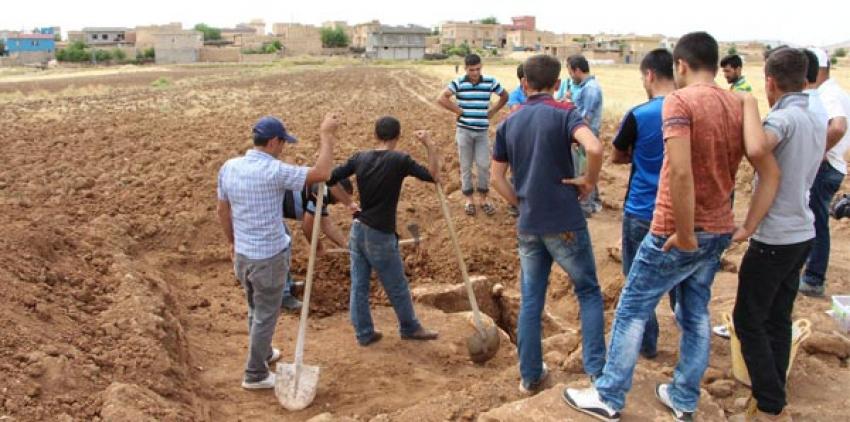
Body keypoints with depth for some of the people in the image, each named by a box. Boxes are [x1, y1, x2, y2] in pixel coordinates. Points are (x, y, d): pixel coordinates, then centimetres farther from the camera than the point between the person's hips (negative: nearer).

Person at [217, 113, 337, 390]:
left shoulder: (229, 167, -1)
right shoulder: (273, 171, -23)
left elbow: (223, 210, 9)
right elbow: (322, 173, -26)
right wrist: (327, 135, -15)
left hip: (242, 254, 7)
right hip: (270, 257, -7)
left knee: (255, 310, 26)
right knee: (266, 316, 9)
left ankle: (262, 353, 46)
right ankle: (255, 375, 20)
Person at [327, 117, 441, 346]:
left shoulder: (360, 158, 1)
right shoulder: (400, 160, -14)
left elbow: (329, 178, 2)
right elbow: (434, 176, -15)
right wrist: (430, 146, -12)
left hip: (358, 230, 5)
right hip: (381, 235, -5)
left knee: (359, 285, 13)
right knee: (397, 287, 13)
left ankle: (364, 333, 25)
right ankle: (410, 328, 31)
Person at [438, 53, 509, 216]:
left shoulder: (490, 81, 0)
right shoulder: (458, 83, -6)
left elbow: (505, 97, 13)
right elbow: (441, 99, -14)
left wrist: (492, 112, 4)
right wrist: (458, 111, -11)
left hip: (482, 131, 1)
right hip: (464, 130, -1)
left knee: (484, 165, 2)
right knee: (466, 166, 6)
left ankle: (483, 198, 18)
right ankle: (469, 199, 18)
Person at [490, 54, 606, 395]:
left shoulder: (508, 124, 7)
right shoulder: (563, 113, -7)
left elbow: (497, 178, 9)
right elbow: (594, 148, -25)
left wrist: (522, 204, 13)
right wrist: (589, 181, -9)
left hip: (528, 225, 4)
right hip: (565, 222, -4)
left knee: (531, 299, 12)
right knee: (588, 292, 12)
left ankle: (530, 376, 20)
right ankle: (596, 368, 9)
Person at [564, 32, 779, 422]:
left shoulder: (680, 100, -17)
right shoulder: (739, 106, 5)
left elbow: (680, 172, -29)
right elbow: (771, 174, 4)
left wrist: (684, 235, -21)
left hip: (676, 233, -7)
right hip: (718, 231, 7)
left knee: (631, 311, 7)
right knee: (696, 315, 19)